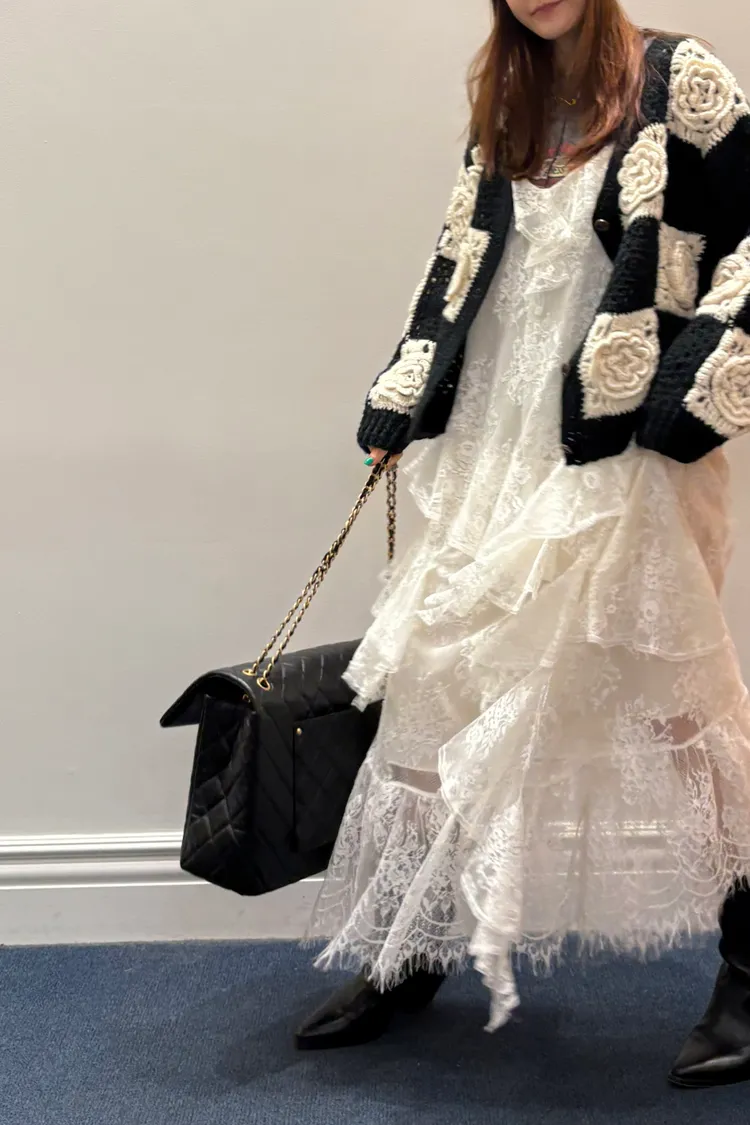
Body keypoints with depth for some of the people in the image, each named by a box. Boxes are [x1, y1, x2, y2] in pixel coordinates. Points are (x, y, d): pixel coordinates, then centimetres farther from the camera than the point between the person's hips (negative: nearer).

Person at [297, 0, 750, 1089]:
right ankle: (413, 951, 20)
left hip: (625, 455, -6)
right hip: (499, 447, 6)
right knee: (448, 673, 6)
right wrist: (398, 405, 15)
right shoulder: (505, 112, 15)